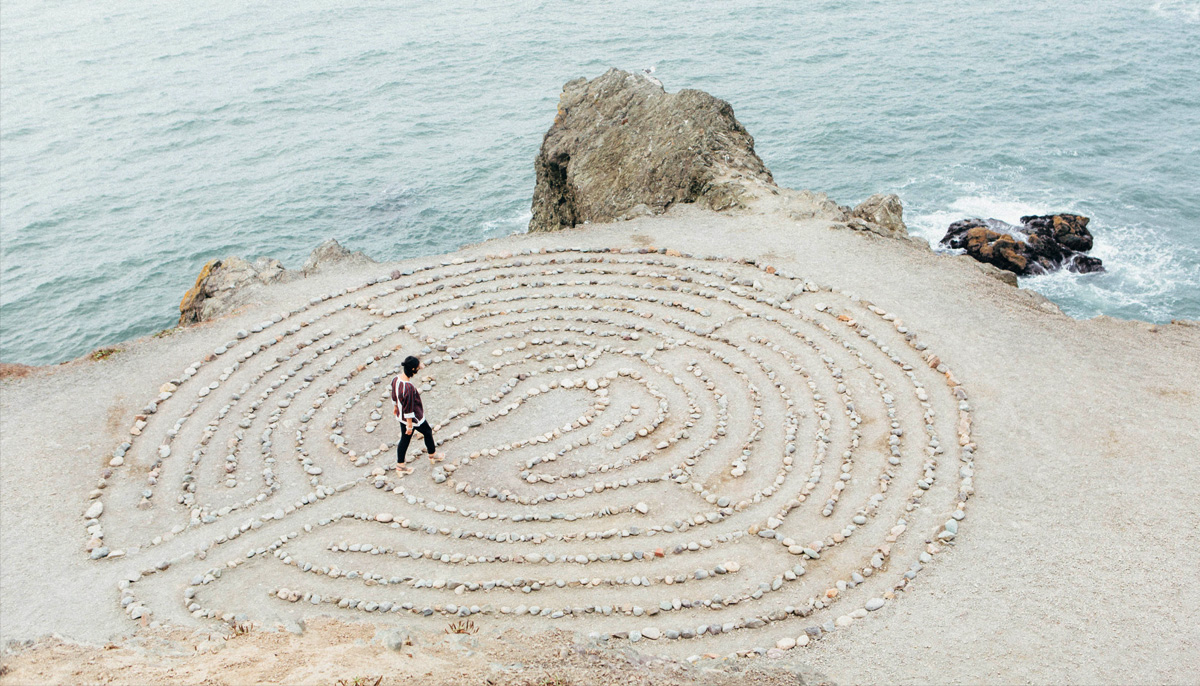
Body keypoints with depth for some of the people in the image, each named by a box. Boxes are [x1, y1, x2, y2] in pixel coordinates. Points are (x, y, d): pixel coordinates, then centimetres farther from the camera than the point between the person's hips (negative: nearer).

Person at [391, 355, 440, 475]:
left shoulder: (396, 379, -11)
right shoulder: (409, 388, -37)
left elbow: (394, 396, 8)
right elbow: (409, 409, -28)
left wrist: (395, 407, 26)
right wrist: (410, 425, -18)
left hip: (401, 416, 7)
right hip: (414, 418, -7)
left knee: (405, 439, 21)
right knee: (428, 432, 21)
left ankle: (400, 466, 31)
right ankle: (432, 455, 43)